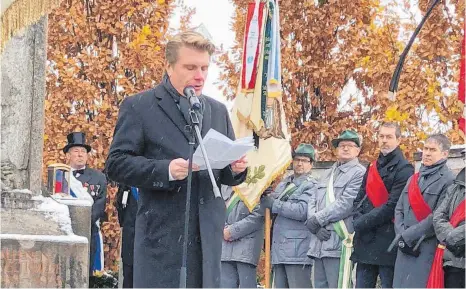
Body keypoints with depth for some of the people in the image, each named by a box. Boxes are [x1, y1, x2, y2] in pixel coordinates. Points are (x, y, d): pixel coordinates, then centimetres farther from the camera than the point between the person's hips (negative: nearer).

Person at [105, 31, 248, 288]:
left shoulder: (217, 111, 18)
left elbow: (227, 173, 22)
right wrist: (166, 170, -20)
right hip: (161, 235, -5)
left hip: (207, 236, 5)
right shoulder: (139, 107, 2)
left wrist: (236, 168, -3)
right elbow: (116, 164, -5)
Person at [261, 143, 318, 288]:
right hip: (279, 249, 8)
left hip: (298, 251, -8)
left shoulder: (311, 185, -2)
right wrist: (267, 196, -3)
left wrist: (274, 204, -13)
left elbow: (303, 211, -17)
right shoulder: (283, 184, 21)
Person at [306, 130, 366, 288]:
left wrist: (316, 220, -9)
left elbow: (345, 205, -14)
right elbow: (313, 202, 15)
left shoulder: (359, 173, -4)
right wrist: (315, 226, -5)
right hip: (319, 243, 8)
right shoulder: (327, 174, 22)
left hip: (340, 243, -8)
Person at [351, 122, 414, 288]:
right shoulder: (373, 168, 19)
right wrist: (358, 220, -4)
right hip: (365, 240, 7)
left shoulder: (403, 169, -6)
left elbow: (392, 206, -14)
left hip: (388, 241, -7)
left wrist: (363, 222, -12)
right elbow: (359, 199, 17)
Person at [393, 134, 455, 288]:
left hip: (428, 250, -6)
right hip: (405, 248, 6)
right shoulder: (413, 179, 17)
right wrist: (402, 236, -5)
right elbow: (399, 209, 13)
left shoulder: (448, 181, -5)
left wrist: (408, 236, -13)